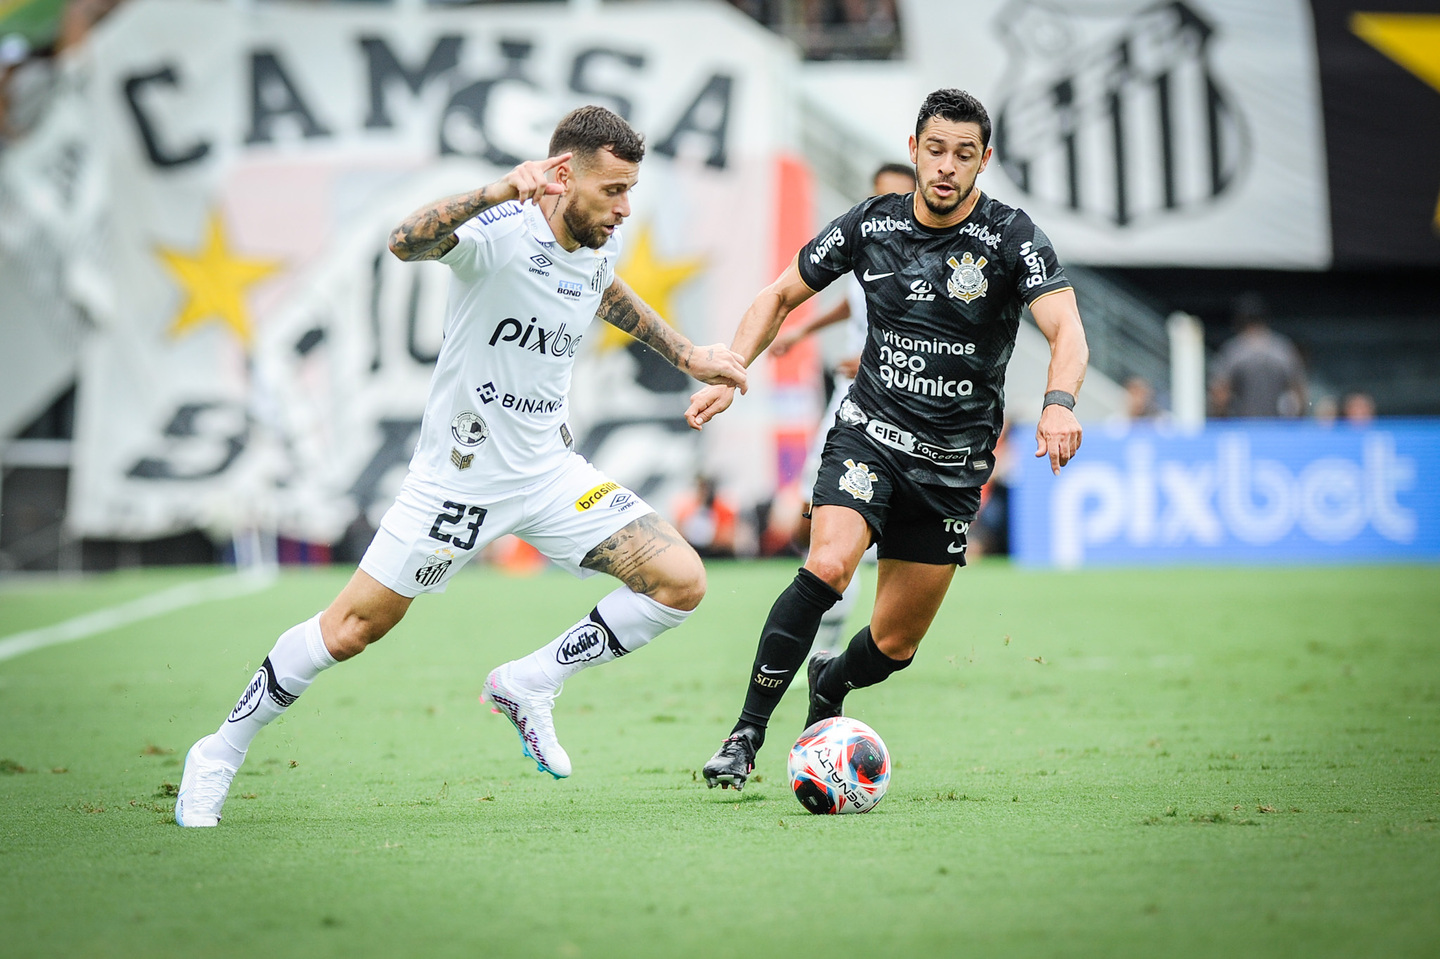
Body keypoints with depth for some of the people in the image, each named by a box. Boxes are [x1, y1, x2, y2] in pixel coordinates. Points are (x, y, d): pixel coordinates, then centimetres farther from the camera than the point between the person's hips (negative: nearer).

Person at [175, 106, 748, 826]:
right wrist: (497, 192, -56)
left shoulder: (601, 241, 0)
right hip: (458, 475, -6)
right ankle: (220, 754, 19)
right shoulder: (503, 231, -22)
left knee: (681, 582, -8)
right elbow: (405, 243, -43)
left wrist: (686, 355, 25)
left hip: (549, 470, 6)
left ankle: (529, 684, 7)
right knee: (351, 630, 0)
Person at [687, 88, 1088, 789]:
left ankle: (828, 685, 41)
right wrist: (728, 373, -3)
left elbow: (1066, 330, -23)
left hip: (953, 464, 0)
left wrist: (1059, 404, -44)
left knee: (895, 645, 5)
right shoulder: (871, 224, -2)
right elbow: (780, 296, 10)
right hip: (868, 434, 0)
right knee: (827, 566, -28)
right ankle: (746, 735, -19)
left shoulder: (1011, 237, -10)